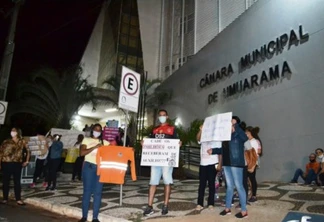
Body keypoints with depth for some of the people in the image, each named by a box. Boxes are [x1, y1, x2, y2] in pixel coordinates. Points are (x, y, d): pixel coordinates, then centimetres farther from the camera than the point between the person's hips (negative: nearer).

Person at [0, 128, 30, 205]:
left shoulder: (22, 142, 4)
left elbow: (28, 151, 13)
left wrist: (26, 161, 10)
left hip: (17, 164, 0)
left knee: (17, 182, 3)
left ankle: (18, 199, 8)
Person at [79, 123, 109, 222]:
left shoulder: (104, 142, 13)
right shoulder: (86, 140, 8)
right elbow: (82, 153, -6)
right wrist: (94, 147, -14)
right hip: (89, 166, -2)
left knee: (98, 192, 1)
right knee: (87, 191, 1)